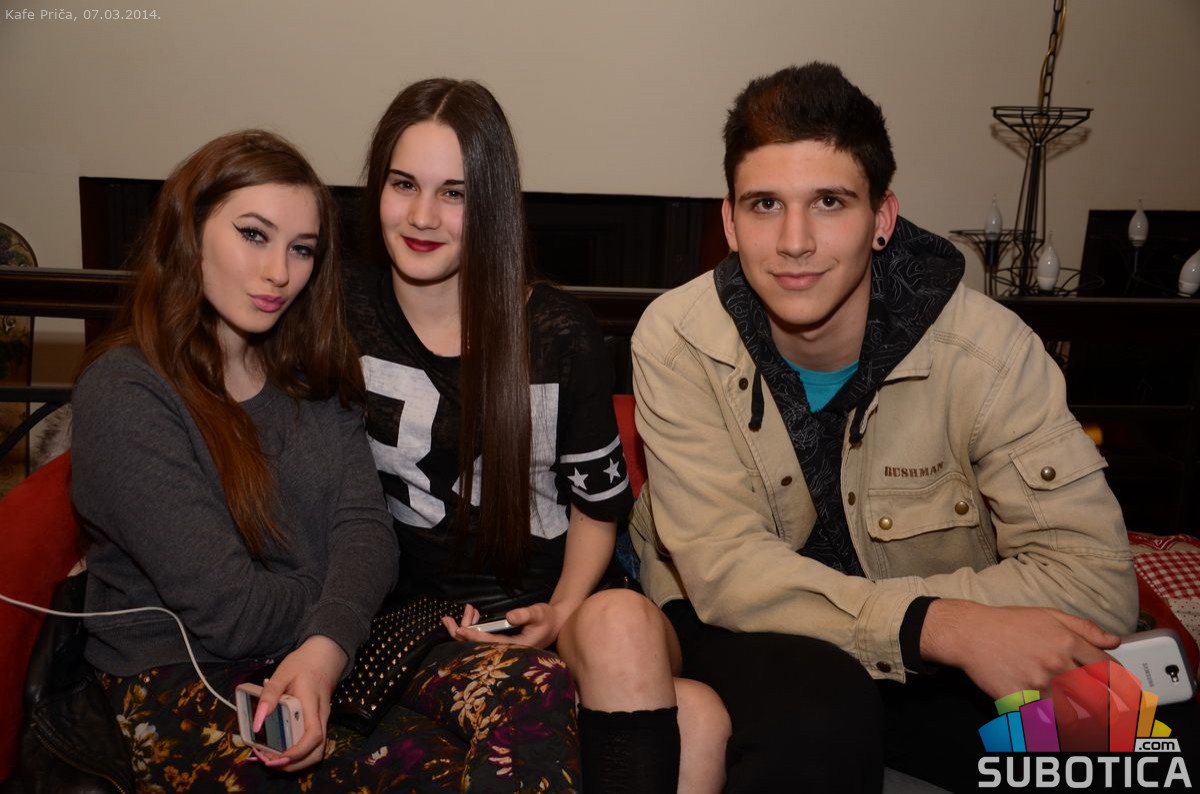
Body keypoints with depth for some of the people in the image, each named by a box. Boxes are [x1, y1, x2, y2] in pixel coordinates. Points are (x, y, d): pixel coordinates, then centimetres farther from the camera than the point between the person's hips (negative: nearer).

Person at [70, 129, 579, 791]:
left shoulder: (310, 369, 10)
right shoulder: (122, 395, -10)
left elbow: (365, 525, -4)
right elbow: (227, 610, -16)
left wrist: (327, 645, -23)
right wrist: (350, 605, -1)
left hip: (331, 656, 6)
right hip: (186, 681, -5)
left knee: (540, 689, -23)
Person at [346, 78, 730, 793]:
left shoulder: (559, 334, -2)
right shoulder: (344, 316, -1)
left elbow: (597, 500, 7)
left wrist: (563, 612, -10)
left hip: (555, 606, 2)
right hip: (423, 618, -2)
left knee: (620, 620, -37)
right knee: (692, 719, -28)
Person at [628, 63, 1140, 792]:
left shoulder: (985, 348, -17)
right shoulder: (676, 341, -16)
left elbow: (1093, 573, -19)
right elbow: (725, 568, -22)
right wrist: (938, 623, -36)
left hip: (952, 648, 2)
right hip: (746, 632, -1)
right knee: (813, 707, -35)